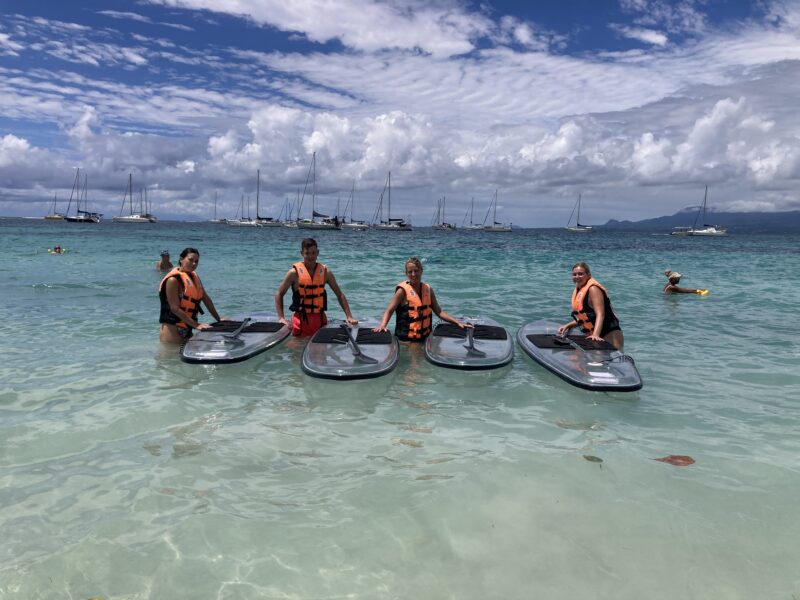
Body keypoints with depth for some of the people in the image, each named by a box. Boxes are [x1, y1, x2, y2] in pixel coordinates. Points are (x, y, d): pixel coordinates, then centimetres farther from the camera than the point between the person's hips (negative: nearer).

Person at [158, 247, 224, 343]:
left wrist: (218, 319, 8)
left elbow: (206, 299, 13)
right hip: (172, 330, -8)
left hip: (187, 330, 8)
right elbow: (175, 309, -19)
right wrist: (197, 325, -21)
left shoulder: (195, 277, 11)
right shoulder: (173, 280, -14)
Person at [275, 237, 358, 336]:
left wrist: (349, 317, 1)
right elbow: (279, 294, 1)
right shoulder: (294, 273, -5)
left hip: (320, 320, 2)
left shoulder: (326, 272, 2)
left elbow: (340, 295, 8)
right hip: (301, 320, -2)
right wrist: (281, 318, -9)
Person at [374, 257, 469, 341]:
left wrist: (457, 322, 4)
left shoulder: (428, 289, 8)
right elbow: (389, 311, -9)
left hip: (425, 338, 4)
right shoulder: (403, 290, -7)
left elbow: (439, 312, 12)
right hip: (406, 339, -4)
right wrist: (382, 325, -28)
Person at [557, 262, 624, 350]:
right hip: (592, 335, 8)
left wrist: (595, 335, -37)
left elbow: (600, 314, -24)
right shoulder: (579, 290, 14)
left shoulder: (593, 289, -12)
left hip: (609, 334, -8)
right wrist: (568, 326, 9)